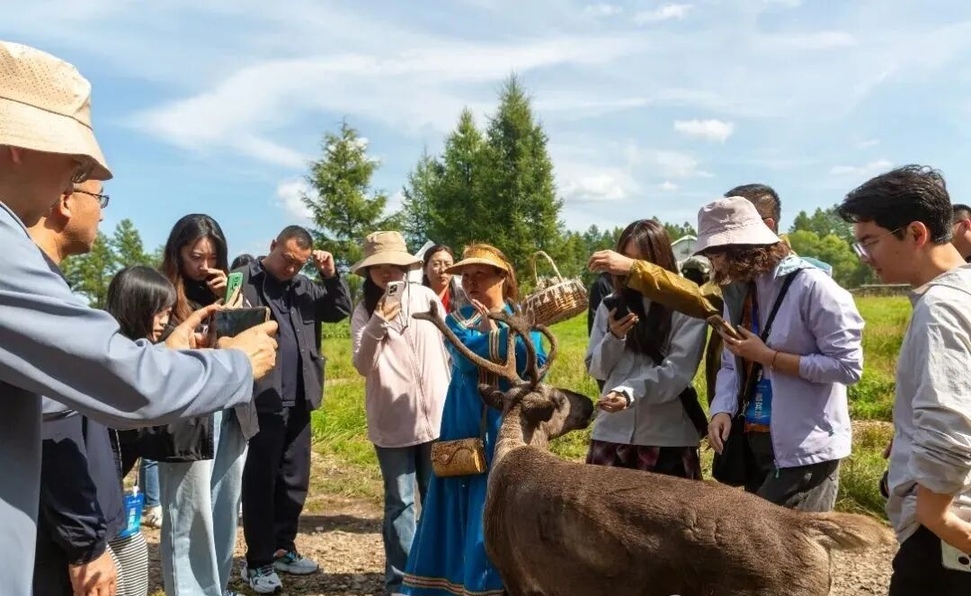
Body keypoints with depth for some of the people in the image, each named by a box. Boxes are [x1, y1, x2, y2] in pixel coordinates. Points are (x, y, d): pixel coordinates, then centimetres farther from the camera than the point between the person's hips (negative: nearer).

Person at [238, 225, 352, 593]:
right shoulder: (244, 281, -4)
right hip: (261, 401, -5)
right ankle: (258, 562, 16)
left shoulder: (306, 286, 13)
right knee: (260, 482, 4)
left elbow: (341, 310, 12)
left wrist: (330, 275, -2)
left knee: (295, 480, 14)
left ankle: (282, 549, 30)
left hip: (298, 401, 6)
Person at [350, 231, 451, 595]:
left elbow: (449, 349, 8)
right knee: (399, 501, 6)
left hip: (436, 414, 1)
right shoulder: (364, 311, -1)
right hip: (391, 421, -1)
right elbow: (362, 366, -11)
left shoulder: (426, 298, -1)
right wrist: (377, 327, -26)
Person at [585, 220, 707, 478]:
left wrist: (630, 392, -28)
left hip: (668, 436, -3)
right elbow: (596, 369, 10)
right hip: (612, 432, 3)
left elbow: (677, 371, -12)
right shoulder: (611, 305, 10)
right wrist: (614, 336, -9)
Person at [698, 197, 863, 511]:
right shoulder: (738, 292, 7)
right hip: (755, 444, 8)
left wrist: (767, 356, -19)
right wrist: (722, 410, -13)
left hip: (805, 450, -8)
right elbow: (730, 365, 6)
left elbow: (848, 365, -20)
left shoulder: (810, 286, -16)